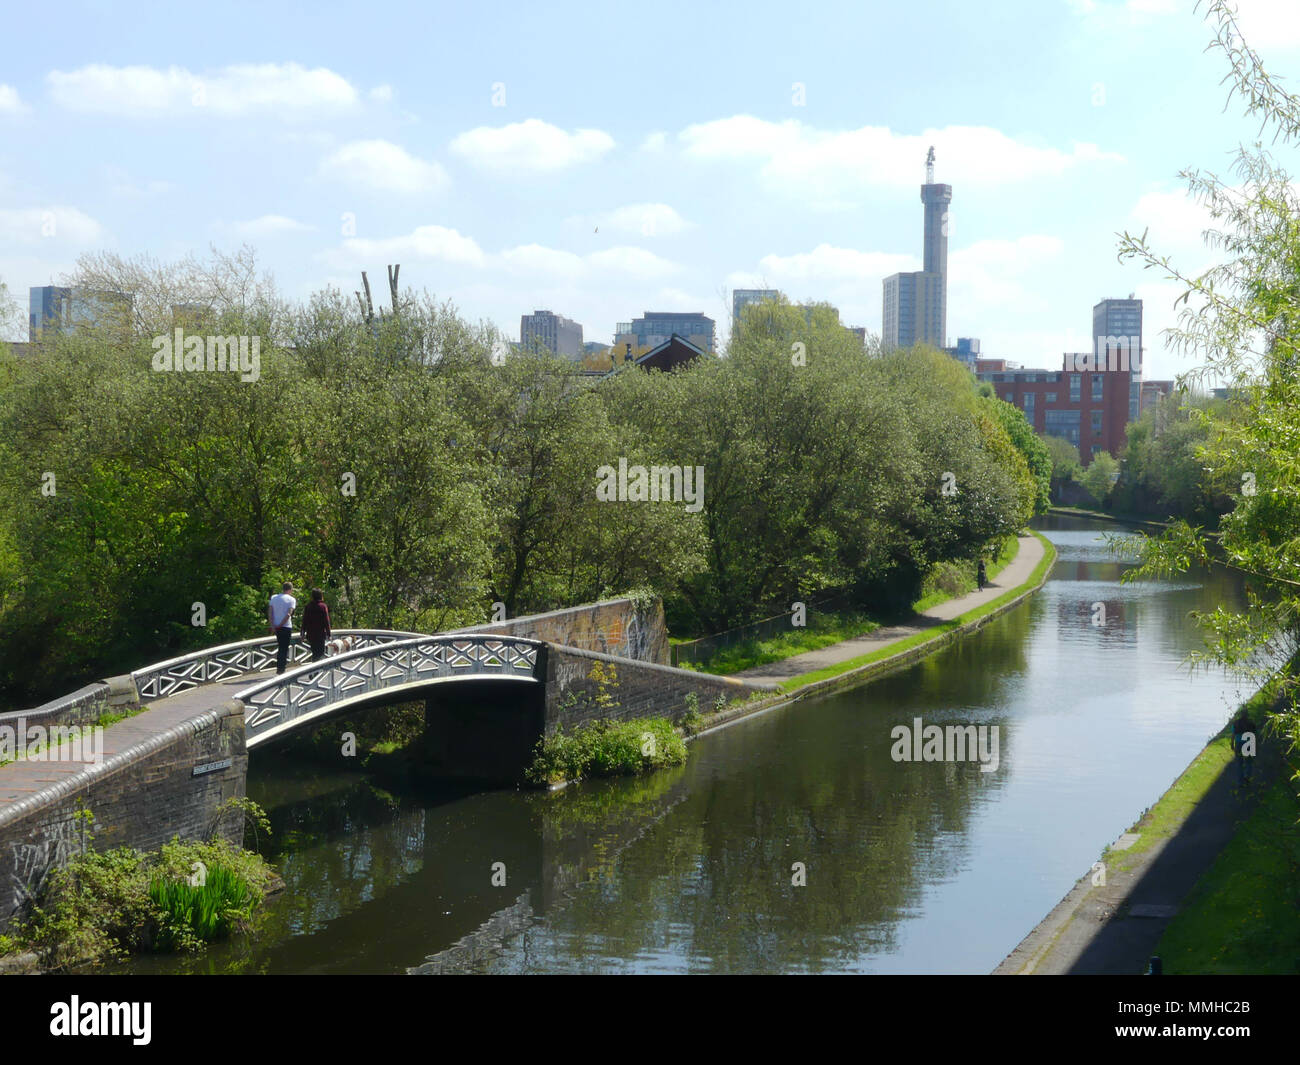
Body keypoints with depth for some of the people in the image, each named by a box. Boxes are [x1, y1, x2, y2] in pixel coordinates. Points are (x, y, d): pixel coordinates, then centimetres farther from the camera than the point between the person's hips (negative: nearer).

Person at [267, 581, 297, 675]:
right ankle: (281, 668, 0)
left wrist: (272, 625, -2)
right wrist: (281, 624, -10)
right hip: (286, 626, -5)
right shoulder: (291, 599, -5)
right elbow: (289, 614, -15)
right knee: (284, 648, 2)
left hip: (276, 627, 5)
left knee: (281, 647, 18)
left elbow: (269, 612, 1)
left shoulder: (274, 598, 8)